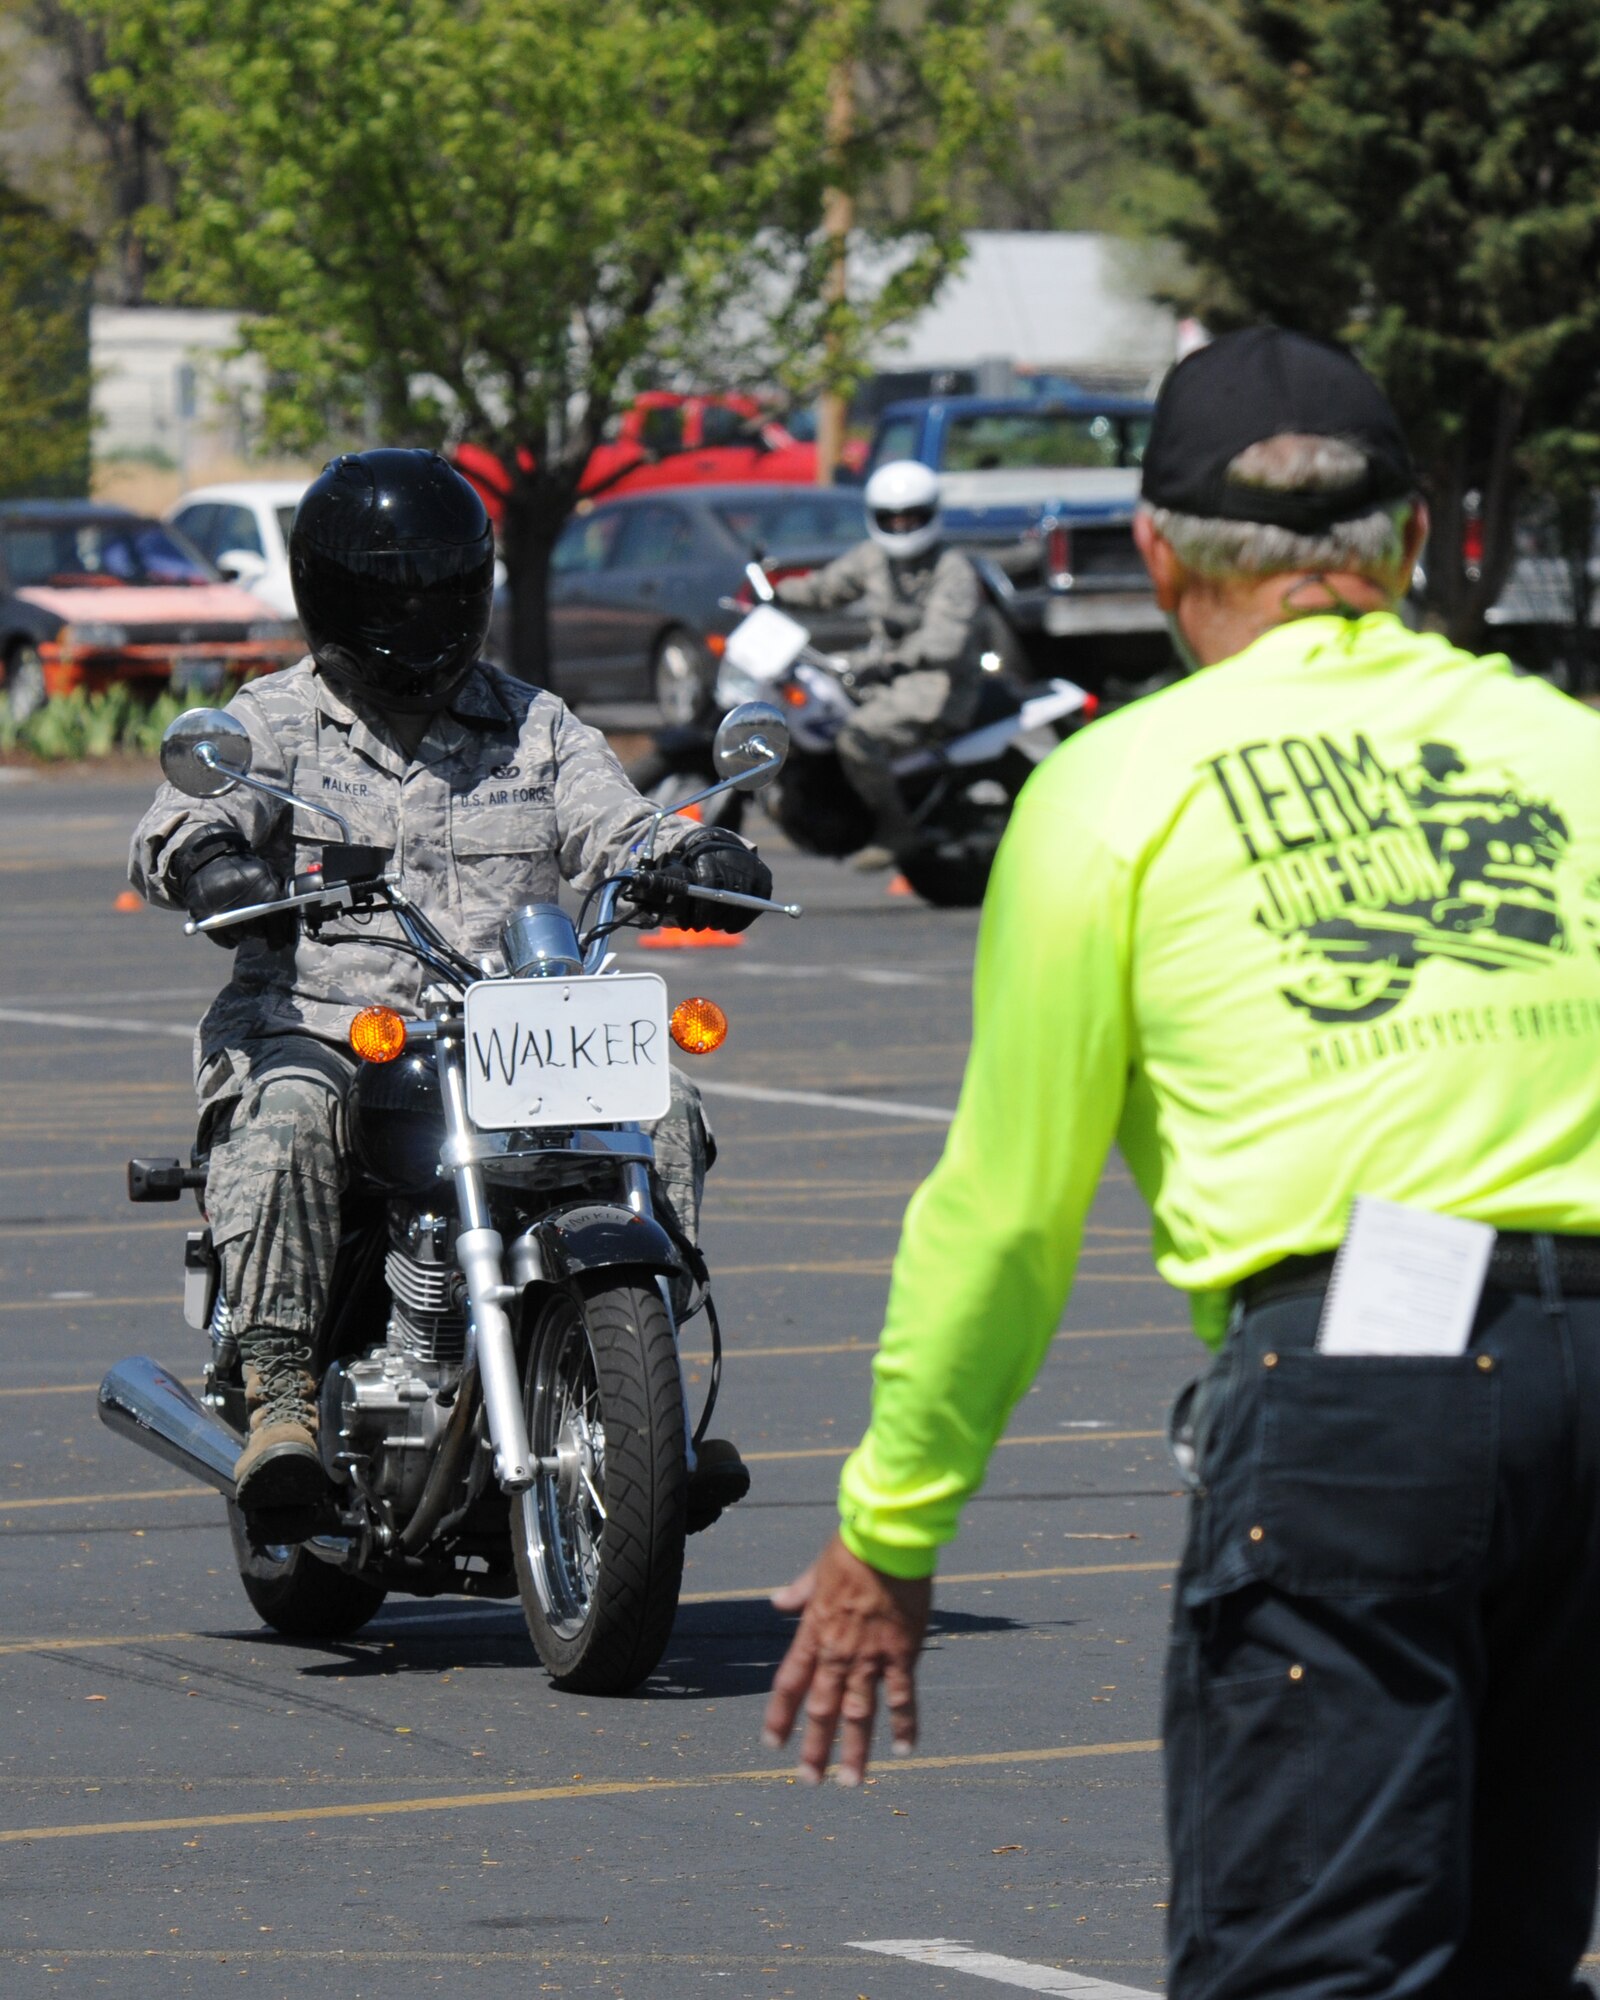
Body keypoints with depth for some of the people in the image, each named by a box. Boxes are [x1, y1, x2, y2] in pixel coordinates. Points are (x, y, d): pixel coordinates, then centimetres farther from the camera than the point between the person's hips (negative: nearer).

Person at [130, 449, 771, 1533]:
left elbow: (615, 827, 4)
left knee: (660, 1108, -20)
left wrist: (694, 858, -19)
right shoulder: (274, 722, 8)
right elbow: (184, 817, -8)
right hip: (313, 1024, -2)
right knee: (287, 1116, -36)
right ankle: (281, 1390, -35)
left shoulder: (536, 729, 16)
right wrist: (209, 857, -33)